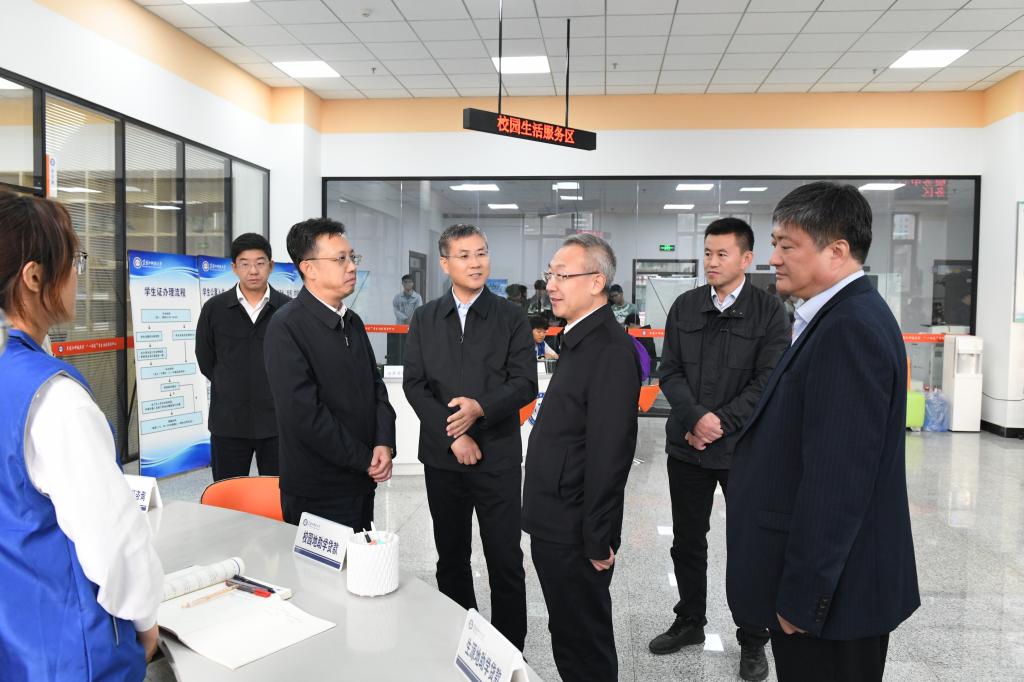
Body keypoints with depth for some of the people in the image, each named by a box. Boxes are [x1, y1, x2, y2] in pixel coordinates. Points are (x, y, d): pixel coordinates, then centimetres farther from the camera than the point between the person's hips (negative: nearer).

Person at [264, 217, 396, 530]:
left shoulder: (353, 322, 10)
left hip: (362, 482, 7)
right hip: (317, 495, -7)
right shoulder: (286, 327, -16)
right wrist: (366, 459, -14)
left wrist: (384, 444, -7)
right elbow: (304, 413, -21)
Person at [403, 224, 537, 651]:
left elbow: (525, 384, -5)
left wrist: (481, 407, -23)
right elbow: (414, 384, 0)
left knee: (505, 560, 3)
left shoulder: (511, 317, 0)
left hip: (498, 456, -2)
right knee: (451, 558, 14)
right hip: (442, 456, 3)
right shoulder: (425, 319, 6)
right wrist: (453, 436, -11)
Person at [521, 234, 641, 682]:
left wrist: (597, 542, -19)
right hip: (554, 526, 9)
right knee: (568, 633, 22)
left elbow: (608, 455, -24)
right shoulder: (579, 340, 9)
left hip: (575, 535, -9)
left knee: (584, 645, 9)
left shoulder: (611, 351, -22)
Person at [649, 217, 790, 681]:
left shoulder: (769, 311, -5)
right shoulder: (685, 307, 5)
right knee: (687, 540, 14)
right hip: (687, 446, 3)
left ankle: (753, 639, 25)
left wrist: (722, 423, -16)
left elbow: (769, 381, -10)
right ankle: (690, 622, 33)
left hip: (744, 449, -3)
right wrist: (696, 419, -14)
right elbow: (669, 371, 1)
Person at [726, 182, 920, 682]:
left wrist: (801, 596, -20)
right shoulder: (848, 317, 9)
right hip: (829, 576, 9)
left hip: (830, 589, -9)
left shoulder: (850, 329, -23)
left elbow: (837, 480, -26)